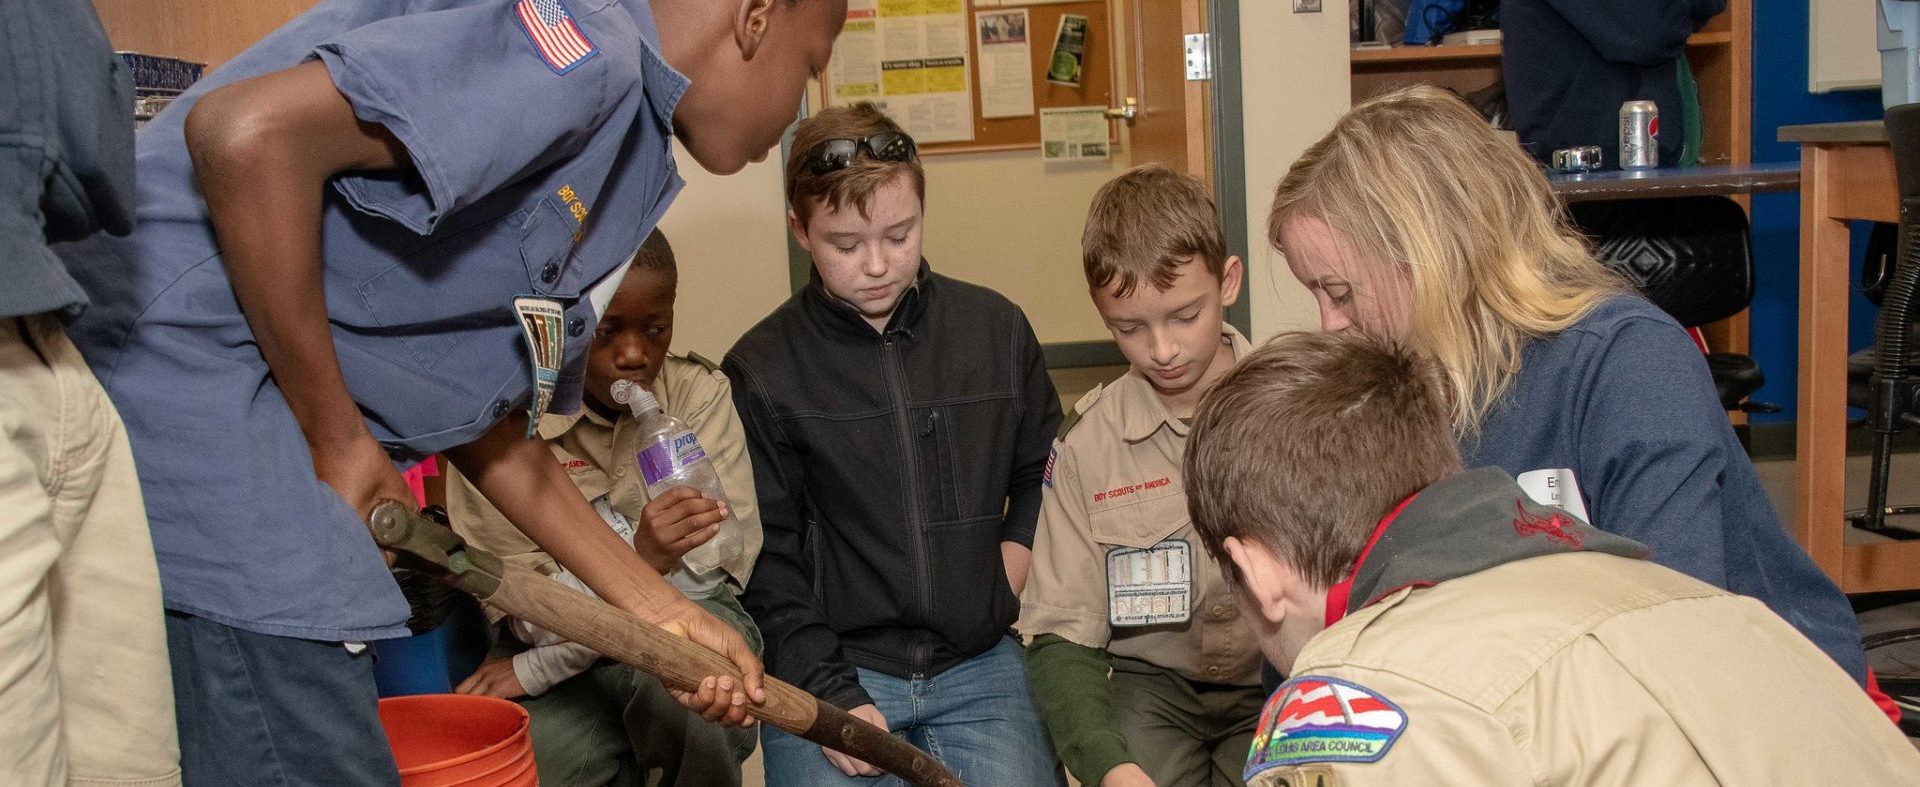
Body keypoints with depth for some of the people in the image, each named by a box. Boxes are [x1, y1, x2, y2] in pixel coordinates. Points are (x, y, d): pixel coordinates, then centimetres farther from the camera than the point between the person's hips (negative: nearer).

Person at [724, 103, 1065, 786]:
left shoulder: (996, 329, 6)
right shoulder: (761, 369, -2)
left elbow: (1043, 473, 20)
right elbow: (764, 557, -2)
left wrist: (1013, 562, 4)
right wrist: (831, 696, -9)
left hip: (976, 660, 2)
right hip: (824, 666, -2)